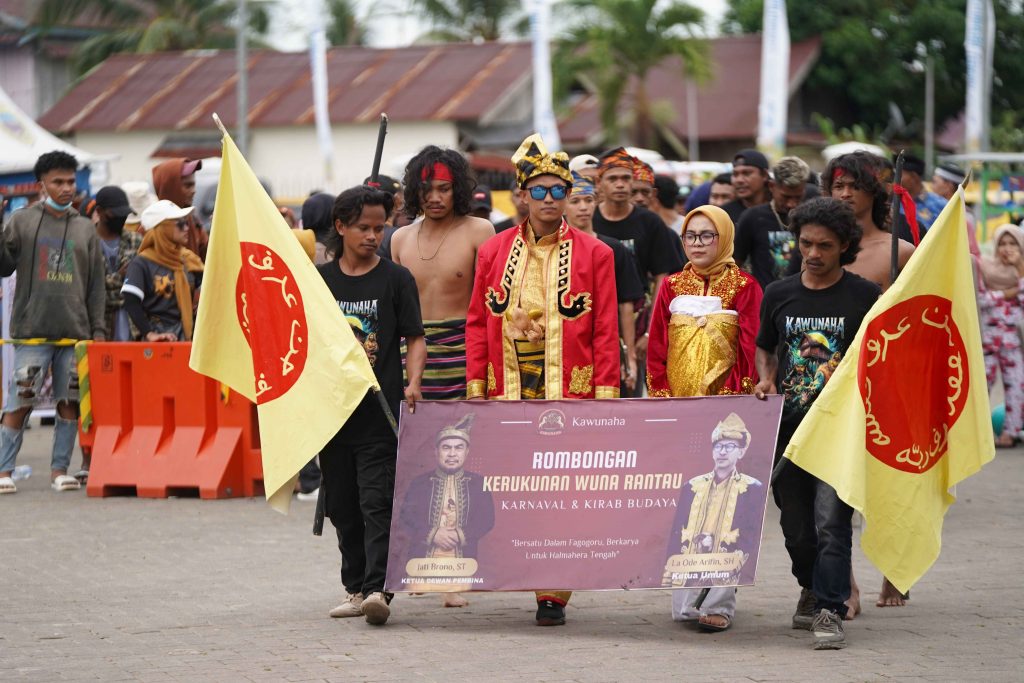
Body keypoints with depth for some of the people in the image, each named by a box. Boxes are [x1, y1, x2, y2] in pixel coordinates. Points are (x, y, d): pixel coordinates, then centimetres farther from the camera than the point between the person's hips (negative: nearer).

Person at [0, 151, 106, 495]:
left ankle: (59, 469, 10)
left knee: (70, 402, 2)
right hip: (32, 331, -3)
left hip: (75, 331, 3)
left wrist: (98, 329, 8)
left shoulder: (85, 229, 14)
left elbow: (96, 285, 14)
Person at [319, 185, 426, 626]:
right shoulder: (320, 279, 10)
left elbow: (414, 338, 2)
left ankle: (377, 588, -19)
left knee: (377, 500, -12)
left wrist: (413, 383, -14)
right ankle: (355, 587, 17)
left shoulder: (396, 279, 2)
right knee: (342, 504, 8)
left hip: (380, 410, -4)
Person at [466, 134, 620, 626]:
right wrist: (475, 388, 5)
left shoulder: (594, 254, 4)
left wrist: (605, 396, -5)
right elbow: (478, 323, 12)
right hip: (508, 392, 2)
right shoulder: (494, 252, 11)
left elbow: (606, 331, 2)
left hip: (569, 392, -2)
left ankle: (554, 593, 0)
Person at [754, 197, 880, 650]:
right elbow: (765, 349, 22)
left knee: (831, 522, -15)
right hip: (788, 425, 4)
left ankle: (830, 612, -14)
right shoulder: (779, 294, 9)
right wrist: (766, 380, 3)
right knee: (795, 523, 12)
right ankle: (811, 588, 36)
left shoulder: (865, 296, 0)